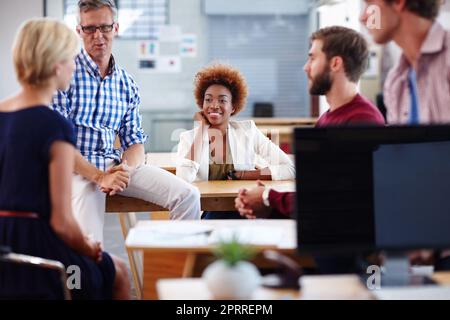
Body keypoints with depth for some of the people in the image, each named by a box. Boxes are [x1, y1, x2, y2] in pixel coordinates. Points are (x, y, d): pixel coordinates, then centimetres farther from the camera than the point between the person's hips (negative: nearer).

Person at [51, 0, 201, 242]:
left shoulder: (127, 84, 12)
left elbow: (135, 141, 12)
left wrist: (126, 169, -12)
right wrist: (99, 177, -19)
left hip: (115, 164, 5)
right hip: (76, 168, -5)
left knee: (188, 196, -10)